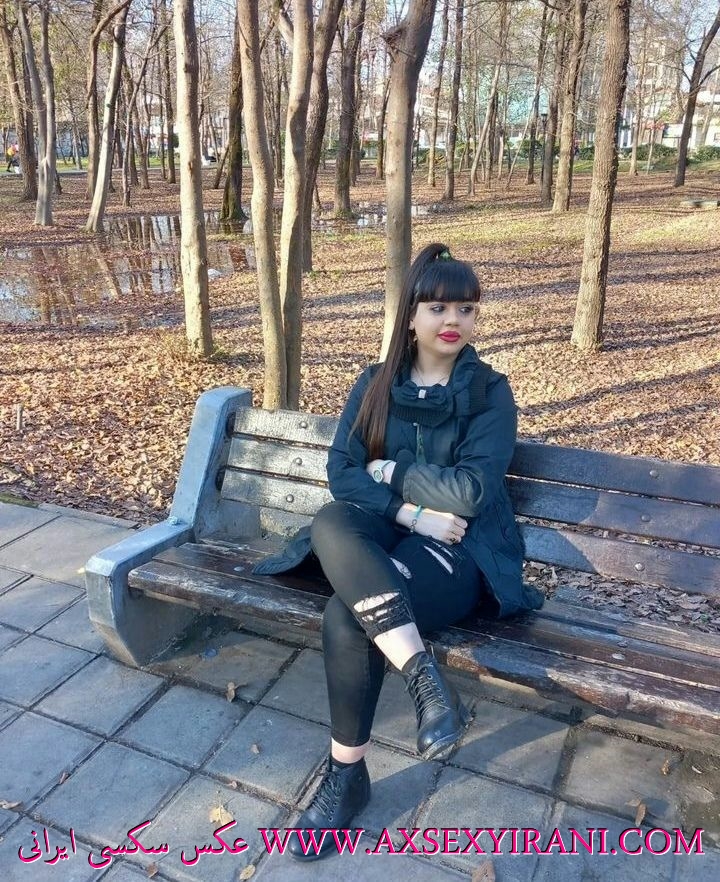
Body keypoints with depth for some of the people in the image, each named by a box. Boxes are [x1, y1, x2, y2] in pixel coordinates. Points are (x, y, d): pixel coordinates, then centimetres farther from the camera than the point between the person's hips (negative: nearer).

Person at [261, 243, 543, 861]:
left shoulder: (491, 392, 0)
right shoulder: (375, 384, 10)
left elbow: (470, 491, -12)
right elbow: (341, 472, -1)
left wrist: (390, 470, -5)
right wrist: (410, 509, -15)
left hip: (458, 550, -3)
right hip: (382, 536, 4)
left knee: (345, 618, -32)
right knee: (330, 525, -34)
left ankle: (347, 773, -10)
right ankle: (428, 681, -34)